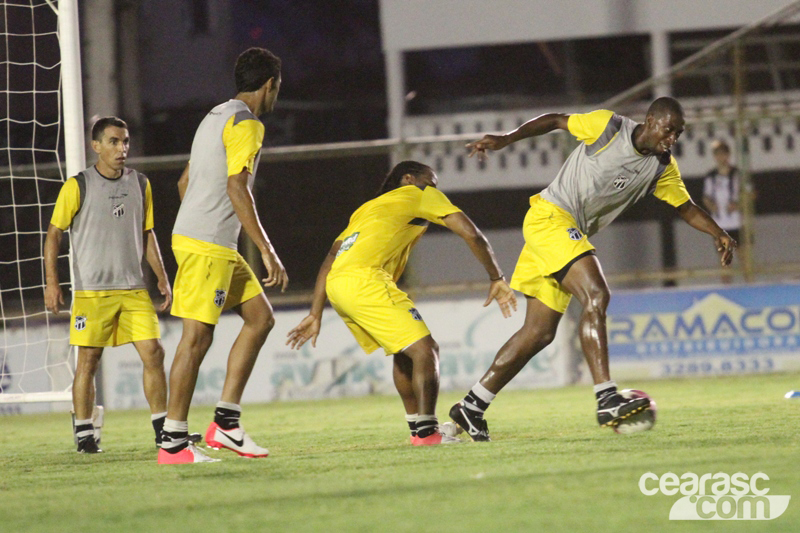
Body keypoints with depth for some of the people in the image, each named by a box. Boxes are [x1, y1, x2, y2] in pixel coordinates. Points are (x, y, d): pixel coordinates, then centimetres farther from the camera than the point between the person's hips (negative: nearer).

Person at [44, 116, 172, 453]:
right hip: (91, 292, -4)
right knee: (88, 360, -2)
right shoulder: (78, 186, -3)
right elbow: (54, 233, 1)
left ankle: (163, 430, 2)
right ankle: (84, 434, 8)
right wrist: (51, 282, -6)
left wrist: (162, 279, 14)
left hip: (134, 289, 4)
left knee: (153, 352, -4)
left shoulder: (140, 184, 10)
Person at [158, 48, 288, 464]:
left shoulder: (216, 117, 19)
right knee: (197, 336, -9)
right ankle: (173, 442, -7)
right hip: (207, 246, -10)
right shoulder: (246, 124, -11)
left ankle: (226, 422, 8)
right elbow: (236, 188, -20)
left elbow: (185, 182, 24)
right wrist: (268, 253, -20)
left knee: (260, 316, 11)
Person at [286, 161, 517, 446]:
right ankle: (427, 432, -8)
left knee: (404, 352, 23)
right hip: (363, 280, -8)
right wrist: (496, 278, 19)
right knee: (425, 349, -5)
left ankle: (417, 427, 30)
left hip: (335, 284, 8)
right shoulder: (421, 195, 17)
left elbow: (330, 259, 27)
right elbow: (472, 234, 10)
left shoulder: (368, 208, 35)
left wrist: (315, 315, 23)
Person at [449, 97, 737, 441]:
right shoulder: (607, 127, -10)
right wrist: (506, 139, -8)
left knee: (540, 332, 5)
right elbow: (556, 120, -1)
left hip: (571, 233, 8)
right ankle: (607, 400, -33)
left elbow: (685, 207, 12)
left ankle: (471, 408, 11)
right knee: (596, 295, -25)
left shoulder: (662, 168, 6)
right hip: (549, 216, -8)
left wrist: (718, 234, -4)